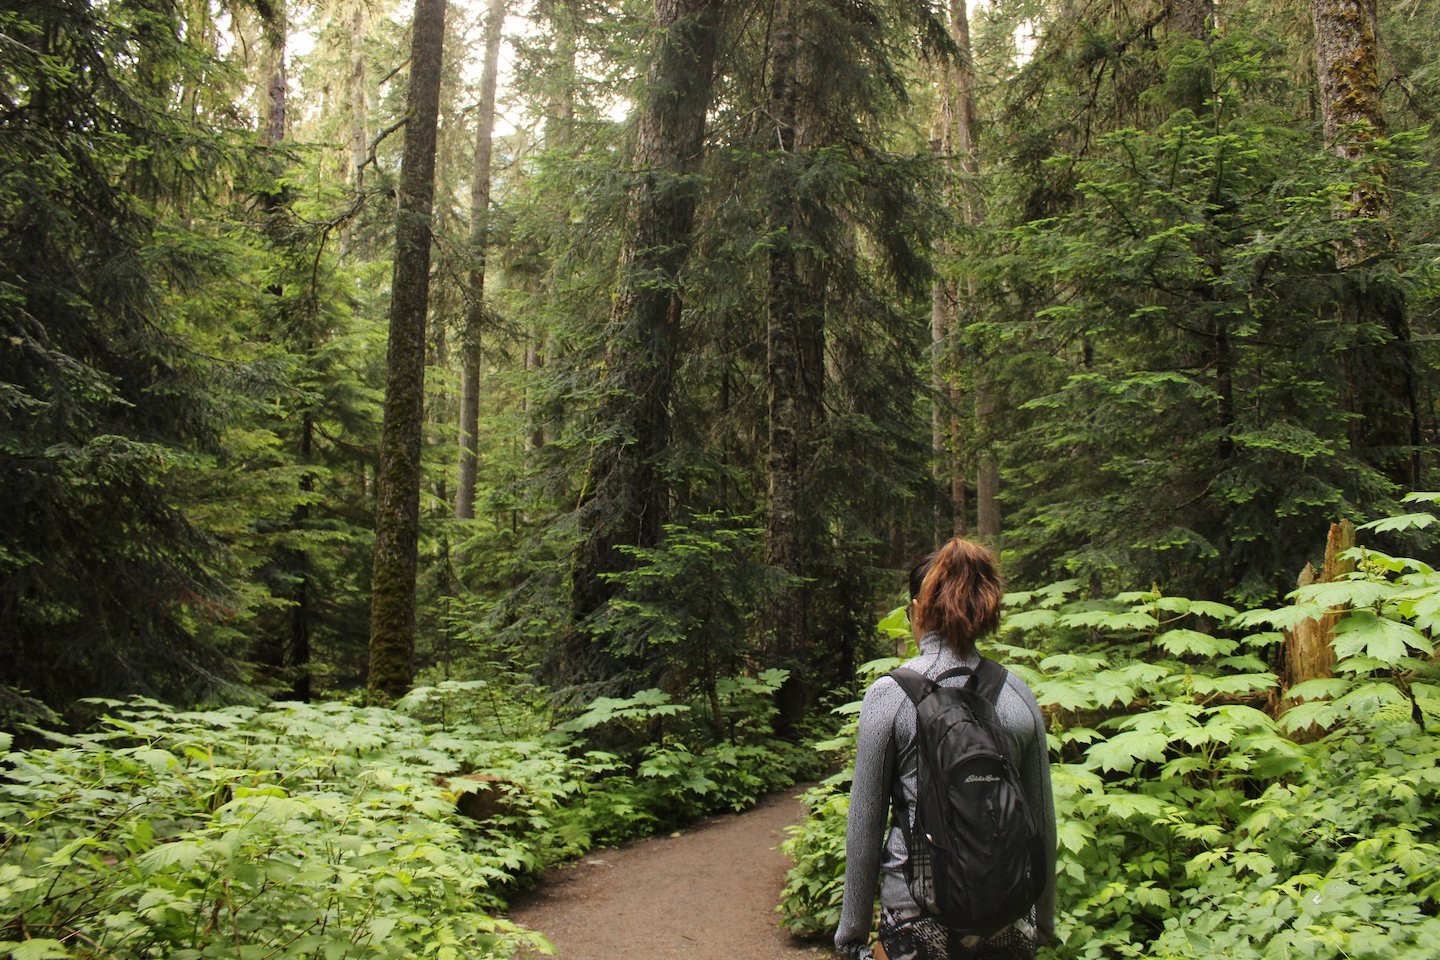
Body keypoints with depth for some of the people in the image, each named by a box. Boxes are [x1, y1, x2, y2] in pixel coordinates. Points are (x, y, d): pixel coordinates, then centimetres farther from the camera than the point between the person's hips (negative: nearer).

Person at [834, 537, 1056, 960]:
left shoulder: (888, 695, -11)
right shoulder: (1018, 694, -2)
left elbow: (865, 824, -7)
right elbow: (1042, 819, 6)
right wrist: (1043, 922, 18)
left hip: (917, 916, -3)